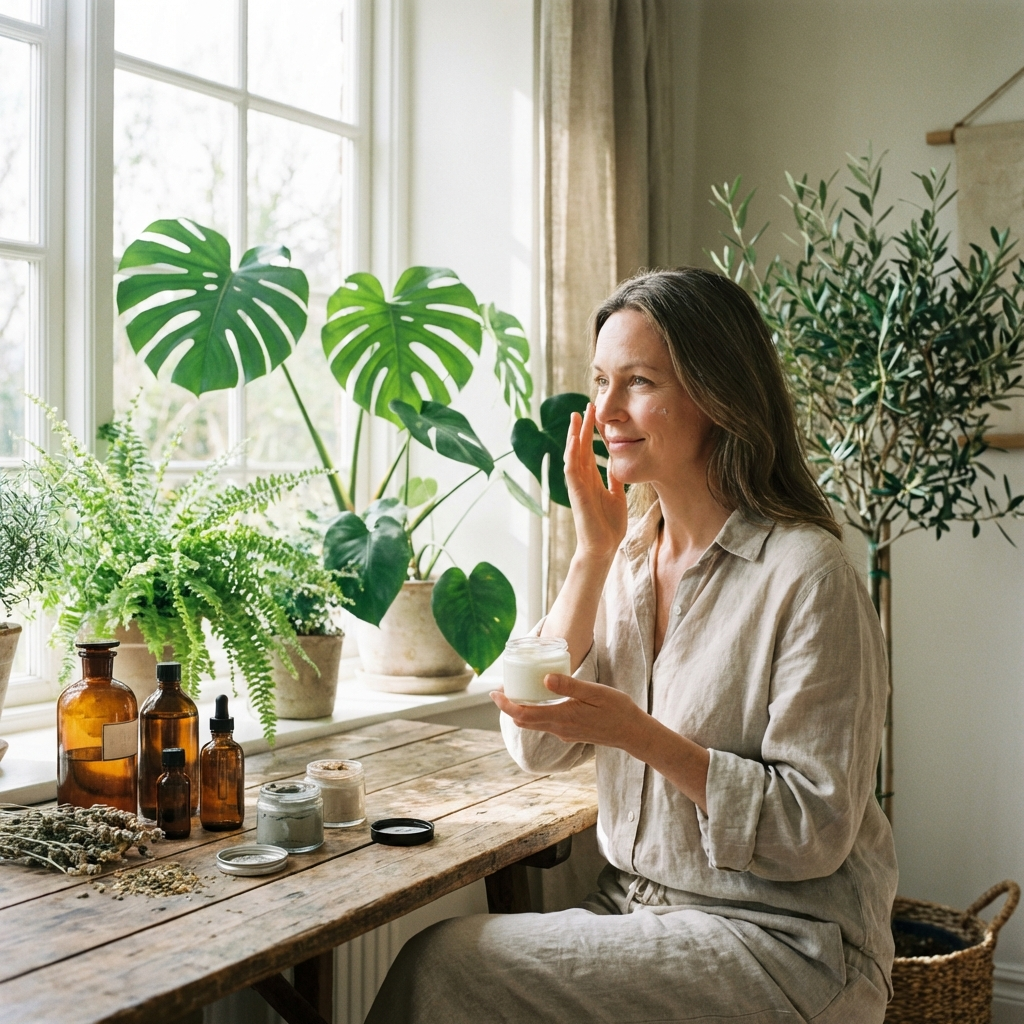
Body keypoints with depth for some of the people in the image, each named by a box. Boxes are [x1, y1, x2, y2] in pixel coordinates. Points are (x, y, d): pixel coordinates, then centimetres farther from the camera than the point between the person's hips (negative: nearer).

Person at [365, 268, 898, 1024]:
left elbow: (816, 829, -17)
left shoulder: (806, 576, -17)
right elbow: (538, 746, -1)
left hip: (782, 938, -6)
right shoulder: (630, 552, 5)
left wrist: (640, 735, -25)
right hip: (636, 906, 6)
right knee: (442, 960, -15)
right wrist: (593, 554, -7)